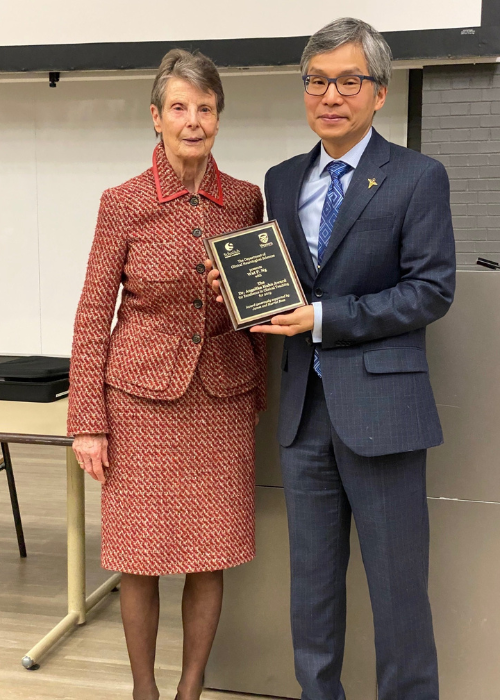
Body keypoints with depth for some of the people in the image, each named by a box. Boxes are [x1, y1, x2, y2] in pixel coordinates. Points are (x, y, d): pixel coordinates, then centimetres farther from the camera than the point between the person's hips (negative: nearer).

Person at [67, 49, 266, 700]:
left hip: (223, 399, 2)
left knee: (210, 557, 8)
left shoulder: (246, 200, 2)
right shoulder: (123, 204, -5)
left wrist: (260, 396, 10)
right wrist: (87, 422, -5)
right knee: (141, 556, 6)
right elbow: (93, 315, -3)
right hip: (141, 397, -2)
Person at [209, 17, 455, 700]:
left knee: (396, 585, 5)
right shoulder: (283, 180, 13)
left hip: (378, 405, -5)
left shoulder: (418, 177, -4)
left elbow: (431, 291, -10)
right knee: (312, 580, 16)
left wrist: (324, 318, -15)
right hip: (304, 405, 5)